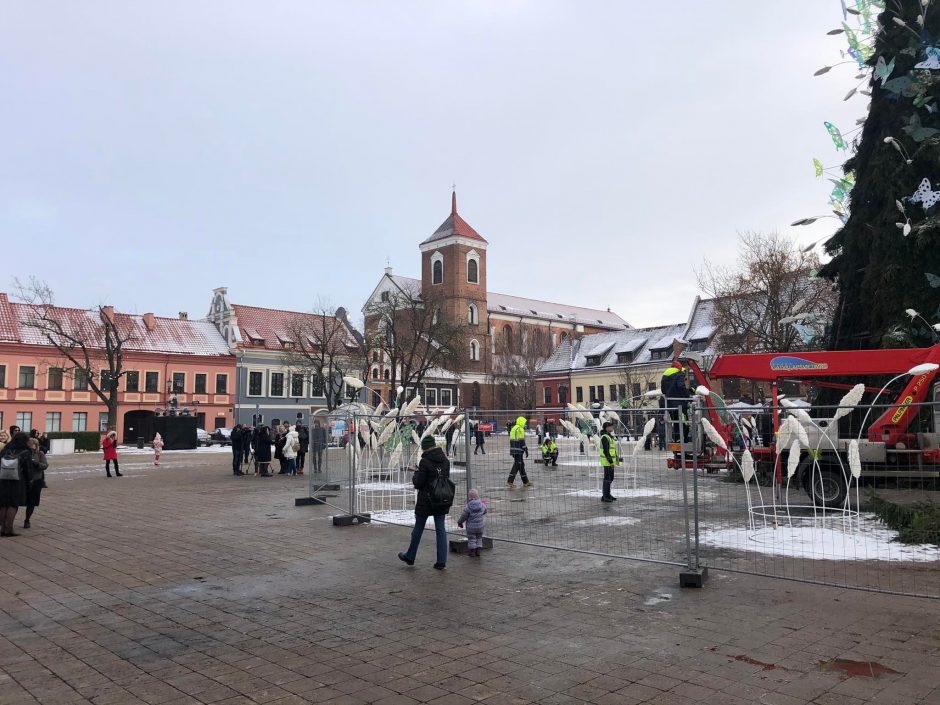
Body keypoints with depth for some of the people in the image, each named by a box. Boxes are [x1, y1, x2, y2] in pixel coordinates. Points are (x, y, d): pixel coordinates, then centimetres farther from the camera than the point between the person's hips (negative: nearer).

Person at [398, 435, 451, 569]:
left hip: (426, 501, -5)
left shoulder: (425, 462, -16)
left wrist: (415, 475, 7)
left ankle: (410, 556, 26)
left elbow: (418, 484, -14)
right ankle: (442, 561, 5)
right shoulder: (445, 461, 1)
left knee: (418, 528, 10)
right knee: (440, 529, 8)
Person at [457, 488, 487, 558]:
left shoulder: (468, 507, -18)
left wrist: (459, 522, 8)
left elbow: (463, 516, -10)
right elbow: (485, 512, 11)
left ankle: (472, 552, 12)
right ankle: (478, 551, 19)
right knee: (479, 538, 18)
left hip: (471, 526, -4)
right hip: (480, 526, 4)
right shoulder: (482, 505, -8)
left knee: (471, 539, 9)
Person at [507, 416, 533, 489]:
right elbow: (522, 441, -17)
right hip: (518, 450, -10)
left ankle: (525, 482, 16)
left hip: (513, 450, 10)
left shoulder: (513, 428, 18)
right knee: (517, 465, -7)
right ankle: (510, 481, -9)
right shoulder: (520, 429, -13)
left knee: (521, 465, 12)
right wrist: (526, 450, -13)